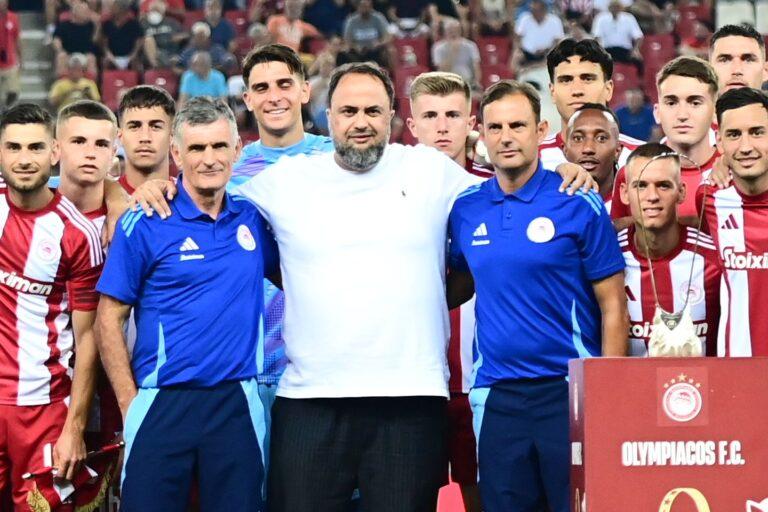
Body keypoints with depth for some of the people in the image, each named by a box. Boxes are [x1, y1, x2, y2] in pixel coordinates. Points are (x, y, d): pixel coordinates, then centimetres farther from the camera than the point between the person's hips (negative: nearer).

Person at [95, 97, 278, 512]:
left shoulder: (253, 220, 8)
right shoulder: (143, 225, -3)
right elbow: (109, 319, -2)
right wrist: (129, 403, -6)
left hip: (236, 401, 3)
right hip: (162, 402, -3)